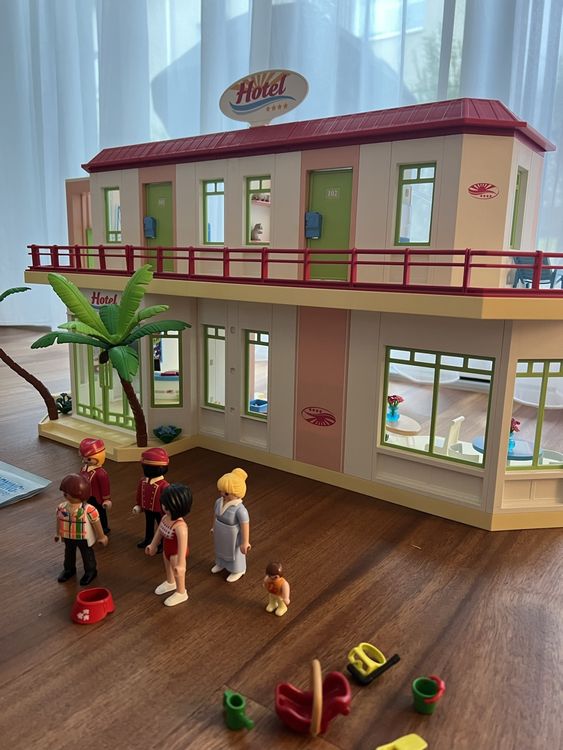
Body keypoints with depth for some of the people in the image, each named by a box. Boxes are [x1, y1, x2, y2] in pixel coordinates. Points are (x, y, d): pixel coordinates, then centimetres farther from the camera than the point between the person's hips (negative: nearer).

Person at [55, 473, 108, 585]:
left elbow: (96, 523, -18)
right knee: (69, 553, 27)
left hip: (84, 538, -4)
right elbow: (59, 521, 2)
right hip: (68, 537, 4)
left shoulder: (89, 510, -31)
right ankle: (69, 569, 53)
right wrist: (58, 534, 14)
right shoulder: (61, 508, -18)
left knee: (87, 554, 17)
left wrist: (101, 537, -8)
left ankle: (90, 571, 40)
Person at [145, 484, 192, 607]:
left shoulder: (180, 526, -42)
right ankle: (170, 583, 64)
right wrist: (153, 545, 15)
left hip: (176, 553, -8)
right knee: (168, 567, 34)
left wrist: (180, 564, -31)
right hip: (167, 550, 8)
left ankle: (181, 593, 46)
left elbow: (182, 546, -37)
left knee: (178, 573, 19)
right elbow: (159, 532, 2)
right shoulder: (165, 517, -17)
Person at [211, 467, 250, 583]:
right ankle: (221, 563, 61)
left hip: (233, 537, -6)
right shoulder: (218, 502, -16)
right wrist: (214, 528, 17)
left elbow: (245, 526, -29)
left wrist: (245, 542, -21)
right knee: (221, 549, 32)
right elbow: (215, 515, 3)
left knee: (234, 553, 21)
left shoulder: (240, 509, -38)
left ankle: (237, 571, 47)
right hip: (220, 535, 6)